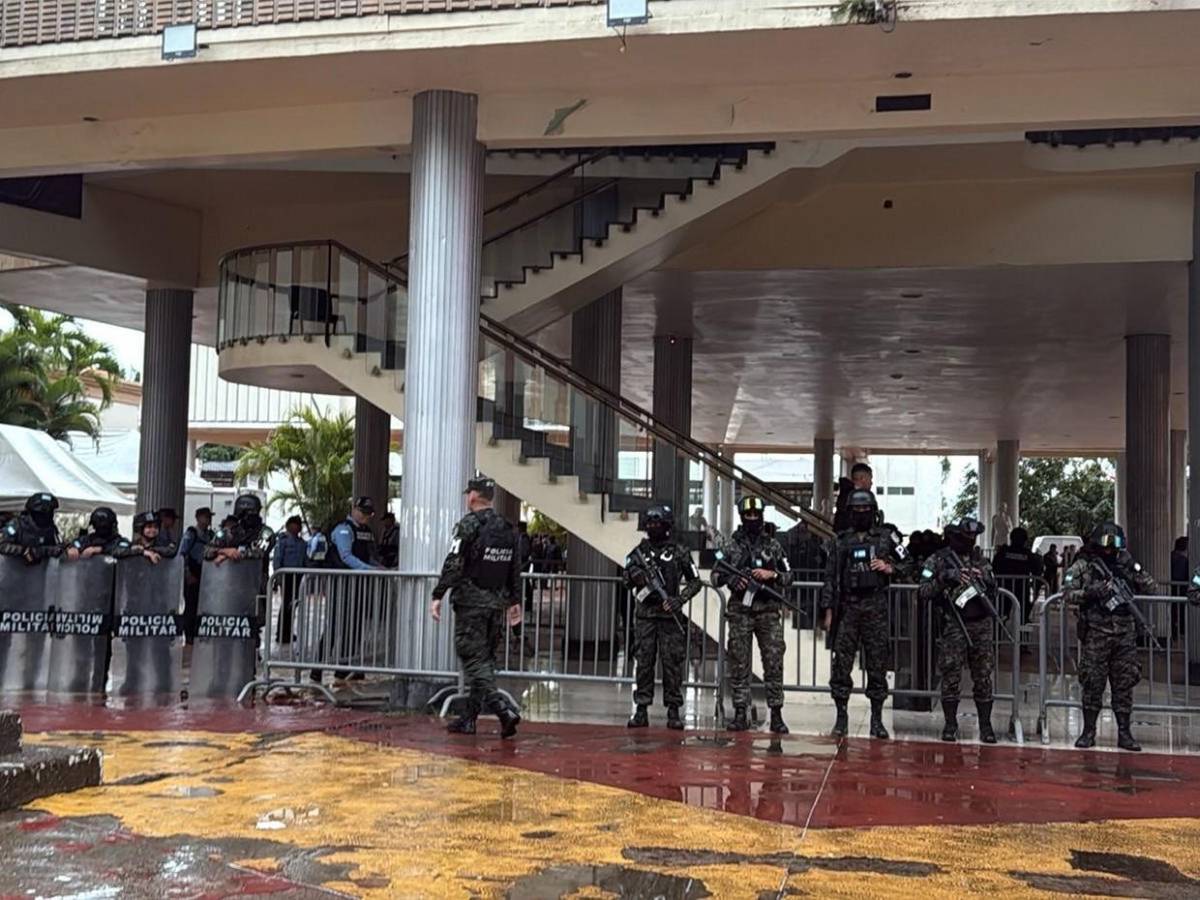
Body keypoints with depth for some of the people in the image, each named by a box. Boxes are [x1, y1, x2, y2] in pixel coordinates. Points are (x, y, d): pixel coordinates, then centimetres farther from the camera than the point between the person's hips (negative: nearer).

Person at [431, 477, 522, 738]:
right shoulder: (508, 528, 12)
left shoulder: (469, 524, -9)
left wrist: (438, 596, -14)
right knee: (485, 659, 12)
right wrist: (514, 601, 21)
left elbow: (453, 564, -15)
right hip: (497, 604, 7)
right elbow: (516, 569, 15)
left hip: (471, 602, -7)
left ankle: (503, 711, -20)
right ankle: (469, 718, 16)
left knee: (474, 660, -6)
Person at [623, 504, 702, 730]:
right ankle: (641, 709, 6)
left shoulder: (679, 552, 3)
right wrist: (635, 575, -17)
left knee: (672, 663, -1)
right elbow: (628, 581, 6)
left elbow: (695, 582, 6)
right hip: (645, 614, 2)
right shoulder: (639, 551, 8)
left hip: (670, 615, -2)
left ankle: (673, 710, 5)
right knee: (643, 662, 1)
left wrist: (680, 599, -9)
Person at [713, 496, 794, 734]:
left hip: (768, 612, 0)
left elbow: (788, 577, 9)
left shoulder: (773, 545, 7)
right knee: (739, 665, 2)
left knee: (774, 663, -4)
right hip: (740, 612, 0)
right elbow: (715, 577, 8)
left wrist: (771, 574, -9)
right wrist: (731, 579, -12)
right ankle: (740, 714, 8)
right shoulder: (731, 545, 6)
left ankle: (776, 714, 0)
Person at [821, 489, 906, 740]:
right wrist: (828, 611, 4)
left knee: (877, 665, 1)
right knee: (841, 664, -2)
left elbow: (906, 565, 13)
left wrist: (889, 568, -8)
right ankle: (841, 717, 6)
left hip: (876, 608, -1)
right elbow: (830, 577, 10)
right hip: (847, 608, 1)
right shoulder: (841, 541, 10)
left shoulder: (886, 536, 7)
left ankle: (877, 719, 9)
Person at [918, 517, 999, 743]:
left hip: (981, 625, 3)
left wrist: (985, 579, -3)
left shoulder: (979, 558, 12)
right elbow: (923, 593, -6)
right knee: (951, 677, -2)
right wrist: (944, 578, -20)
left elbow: (993, 587, 19)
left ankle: (986, 726, 11)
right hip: (954, 626, -3)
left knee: (983, 677, 5)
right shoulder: (937, 560, 0)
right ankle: (950, 726, 7)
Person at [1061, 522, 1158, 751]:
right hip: (1095, 634, -3)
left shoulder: (1126, 562, 11)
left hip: (1125, 634, 3)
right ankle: (1088, 732, 9)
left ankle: (1124, 733, 12)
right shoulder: (1082, 566, 1)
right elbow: (1067, 595, -4)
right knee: (1092, 683, 0)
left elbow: (1151, 587, 16)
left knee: (1125, 684, 5)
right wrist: (1090, 591, -19)